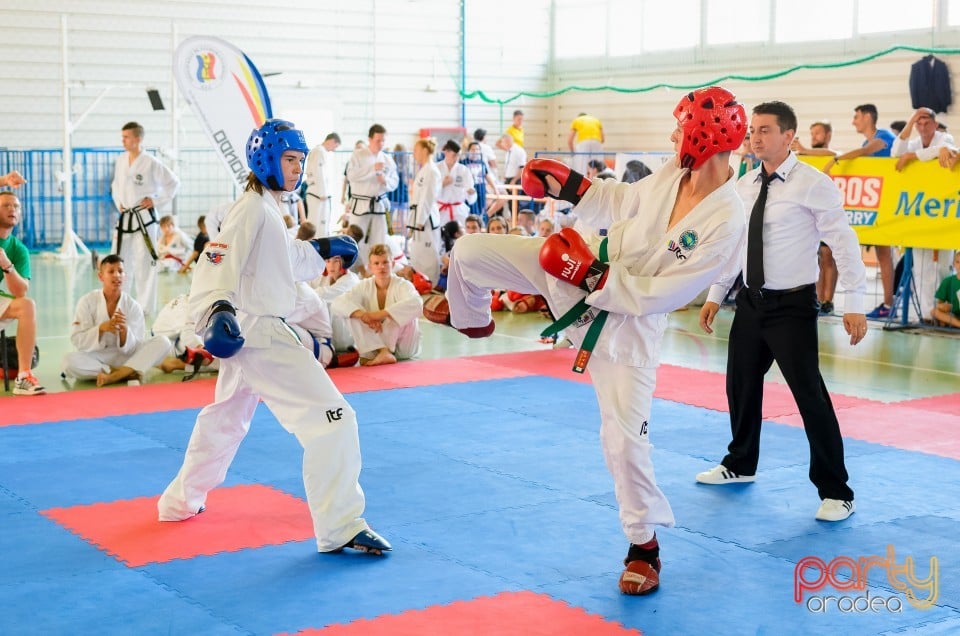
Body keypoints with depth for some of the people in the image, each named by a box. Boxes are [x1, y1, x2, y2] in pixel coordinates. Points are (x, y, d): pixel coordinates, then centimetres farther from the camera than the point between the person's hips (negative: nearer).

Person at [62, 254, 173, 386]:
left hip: (126, 358, 2)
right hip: (96, 357, -2)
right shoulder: (87, 301, -6)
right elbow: (77, 340, -10)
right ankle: (126, 373, -24)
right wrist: (101, 328, -27)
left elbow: (132, 348, -7)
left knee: (162, 342, -20)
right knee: (69, 361, -33)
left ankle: (113, 376, -34)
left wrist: (124, 330, -28)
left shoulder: (133, 306, -4)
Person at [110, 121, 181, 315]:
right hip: (125, 218, 6)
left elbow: (173, 183, -4)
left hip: (144, 219, -6)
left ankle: (146, 306, 6)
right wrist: (118, 202, 9)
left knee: (144, 263, -3)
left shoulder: (151, 163, -10)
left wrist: (156, 201, -7)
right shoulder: (120, 160, 7)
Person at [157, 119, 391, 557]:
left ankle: (181, 502, 44)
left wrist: (322, 249, 24)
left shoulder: (268, 208, 15)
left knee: (226, 417, 28)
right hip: (257, 333, -11)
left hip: (254, 331, 11)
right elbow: (216, 264, -25)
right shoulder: (253, 209, -15)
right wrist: (218, 309, -39)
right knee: (330, 417, -15)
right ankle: (339, 529, -11)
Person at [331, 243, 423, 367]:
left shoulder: (403, 285, -15)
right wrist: (362, 314, -37)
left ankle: (382, 352, -28)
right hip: (374, 343, 3)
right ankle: (383, 353, -33)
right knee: (355, 314, -19)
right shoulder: (364, 287, -4)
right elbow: (337, 304, -18)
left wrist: (382, 314, -46)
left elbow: (416, 304, -39)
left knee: (405, 314, -29)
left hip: (403, 345, -3)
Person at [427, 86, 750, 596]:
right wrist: (568, 185, 7)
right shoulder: (674, 173, -10)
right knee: (470, 251, 2)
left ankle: (644, 546, 19)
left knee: (625, 439, -6)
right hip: (587, 266, 6)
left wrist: (593, 275, -25)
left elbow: (658, 294, -26)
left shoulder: (725, 224, -29)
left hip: (624, 322, -6)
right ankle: (470, 318, 39)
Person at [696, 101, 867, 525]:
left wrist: (853, 304, -18)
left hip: (793, 305, -7)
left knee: (810, 395, -7)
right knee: (741, 386, 18)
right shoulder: (744, 186, 6)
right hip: (751, 302, 7)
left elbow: (843, 243, -13)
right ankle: (740, 464, 41)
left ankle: (835, 492, 6)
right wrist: (715, 295, 14)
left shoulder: (813, 185, -13)